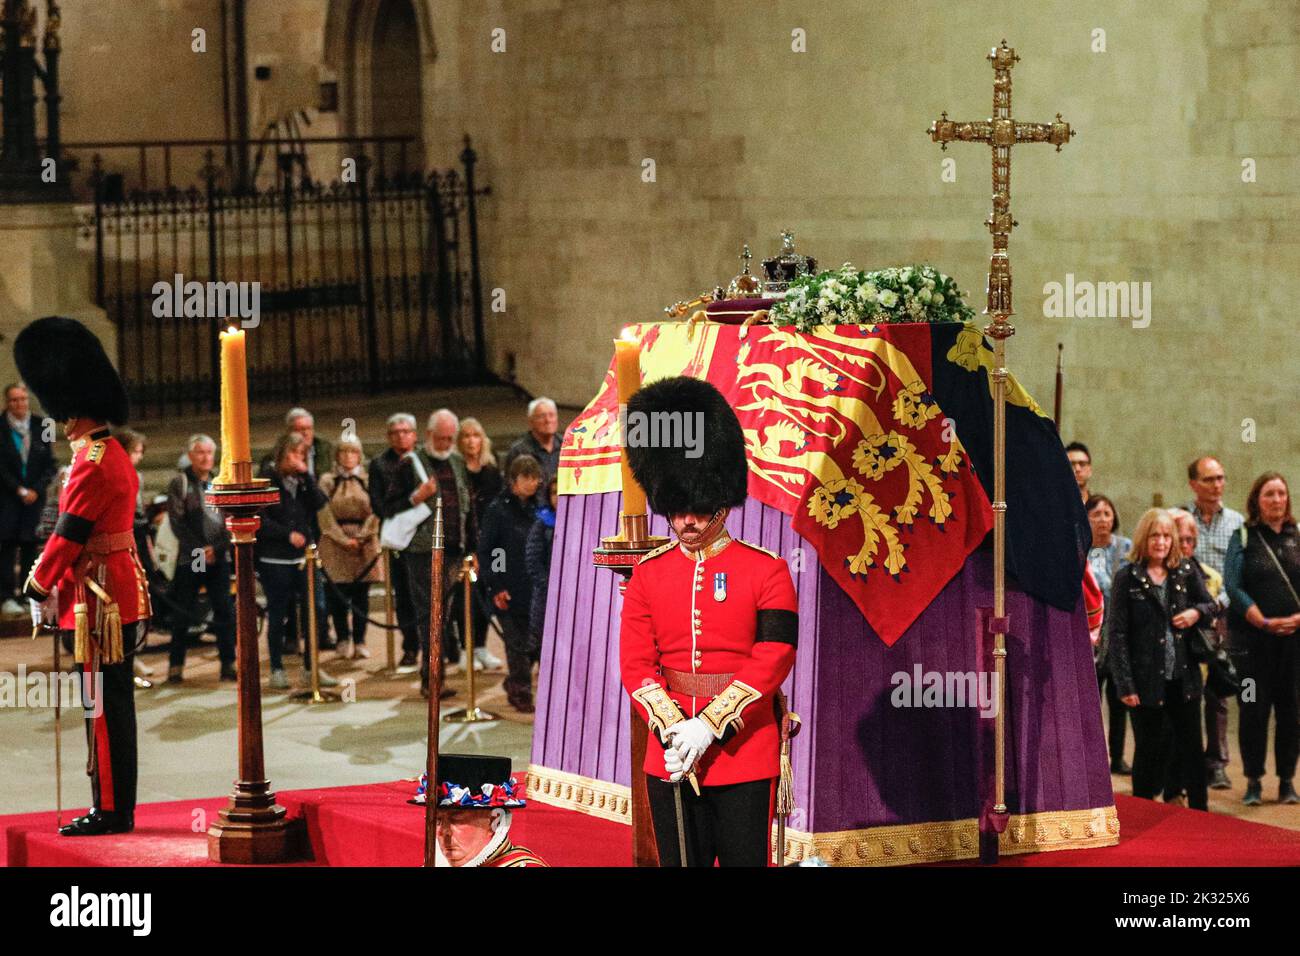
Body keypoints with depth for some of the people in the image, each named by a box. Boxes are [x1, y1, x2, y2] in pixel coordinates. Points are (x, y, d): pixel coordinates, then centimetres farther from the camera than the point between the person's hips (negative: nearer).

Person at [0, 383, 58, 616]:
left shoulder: (40, 428, 6)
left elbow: (51, 465, 6)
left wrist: (36, 490, -6)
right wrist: (19, 490, -9)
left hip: (35, 497, 2)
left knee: (30, 544, -1)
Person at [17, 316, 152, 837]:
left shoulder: (91, 463, -17)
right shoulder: (115, 455, 14)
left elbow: (69, 534, -17)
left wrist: (39, 588, -8)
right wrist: (56, 583, 14)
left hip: (101, 601, -10)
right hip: (120, 593, 10)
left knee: (104, 705, -5)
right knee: (114, 704, 12)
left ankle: (111, 810, -2)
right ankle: (117, 807, 18)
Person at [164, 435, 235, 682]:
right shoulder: (180, 483, 1)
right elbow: (177, 521, -5)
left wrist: (216, 547, -9)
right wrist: (198, 550, -12)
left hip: (219, 557, 2)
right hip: (189, 558, -2)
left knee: (225, 612, -1)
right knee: (182, 615, 1)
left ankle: (228, 664, 5)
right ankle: (176, 666, 8)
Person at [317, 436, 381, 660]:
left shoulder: (367, 481, 8)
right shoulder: (327, 481, 4)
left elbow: (374, 513, 3)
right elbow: (324, 515, -3)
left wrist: (361, 538, -10)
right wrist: (344, 540, -11)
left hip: (364, 544, 1)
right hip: (335, 544, -1)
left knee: (361, 595, 2)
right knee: (338, 595, -2)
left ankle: (359, 641, 7)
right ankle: (343, 640, 7)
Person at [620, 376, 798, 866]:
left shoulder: (766, 570, -2)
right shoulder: (648, 573, 7)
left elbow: (772, 660, -9)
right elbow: (636, 663, 2)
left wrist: (710, 727, -16)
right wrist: (672, 729, -14)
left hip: (745, 754, -3)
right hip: (670, 757, 3)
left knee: (744, 859, 1)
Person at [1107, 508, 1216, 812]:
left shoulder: (1185, 573, 5)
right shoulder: (1127, 578, -6)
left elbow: (1210, 604, 20)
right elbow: (1117, 633, -8)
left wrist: (1196, 612, -6)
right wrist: (1125, 685, -13)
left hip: (1184, 677, 3)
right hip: (1146, 680, -3)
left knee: (1191, 747, 7)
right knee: (1149, 750, 6)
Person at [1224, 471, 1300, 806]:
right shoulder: (1244, 538, 3)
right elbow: (1233, 586, -5)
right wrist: (1264, 622, -13)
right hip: (1253, 638, -2)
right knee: (1254, 710, -1)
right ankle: (1253, 782, 7)